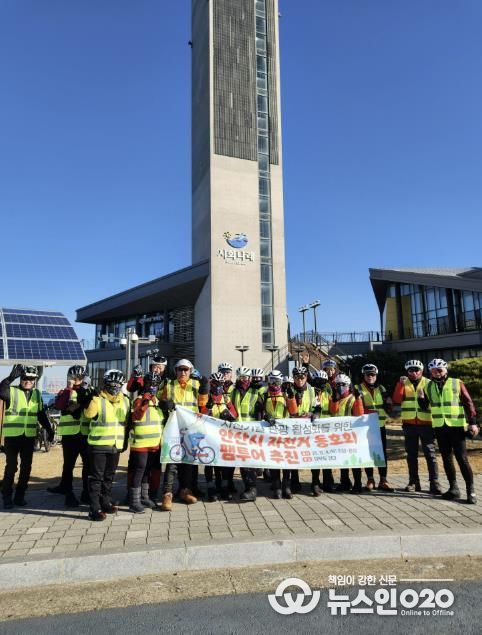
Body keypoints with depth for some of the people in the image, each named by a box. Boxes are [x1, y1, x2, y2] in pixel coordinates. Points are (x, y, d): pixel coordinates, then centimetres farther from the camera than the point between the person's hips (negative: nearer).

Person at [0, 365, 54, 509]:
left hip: (29, 436, 4)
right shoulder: (12, 391, -5)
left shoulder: (37, 394, 9)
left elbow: (41, 414, 16)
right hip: (12, 435, -4)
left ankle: (20, 495, 20)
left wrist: (49, 429, 13)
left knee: (26, 467, 8)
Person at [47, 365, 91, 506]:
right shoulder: (65, 392, 5)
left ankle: (87, 493, 20)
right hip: (70, 434, -2)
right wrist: (69, 388, -19)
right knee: (68, 465, 4)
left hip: (86, 434, 2)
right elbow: (58, 406, -15)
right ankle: (69, 494, 16)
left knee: (88, 464, 7)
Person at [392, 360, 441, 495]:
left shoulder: (428, 383, 3)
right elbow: (396, 401, -6)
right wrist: (400, 384, -15)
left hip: (426, 424, -2)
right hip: (409, 424, 2)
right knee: (411, 454, 8)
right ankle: (413, 482, 16)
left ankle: (434, 483, 1)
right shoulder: (402, 384, 6)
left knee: (430, 454, -2)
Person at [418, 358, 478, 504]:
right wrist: (421, 398, -7)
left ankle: (470, 490, 2)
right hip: (439, 427, 4)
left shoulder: (457, 383, -2)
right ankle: (453, 488, 19)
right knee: (447, 458, 9)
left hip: (457, 426, -4)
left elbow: (468, 403, -2)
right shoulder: (428, 386, 9)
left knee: (462, 458, -5)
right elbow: (425, 407, 13)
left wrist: (473, 422, -9)